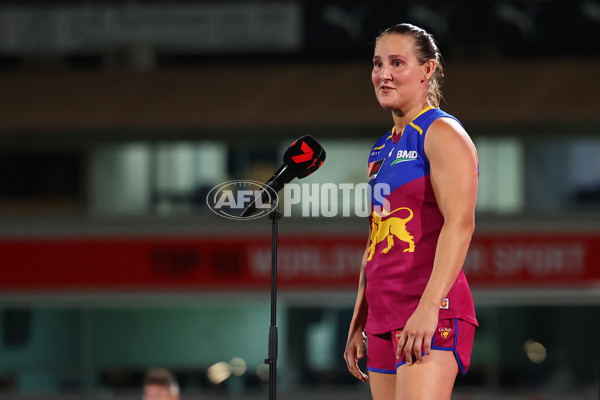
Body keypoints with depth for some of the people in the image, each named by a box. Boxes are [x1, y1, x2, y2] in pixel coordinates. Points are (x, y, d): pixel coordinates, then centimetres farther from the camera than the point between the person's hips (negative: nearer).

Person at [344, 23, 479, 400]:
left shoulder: (442, 134, -4)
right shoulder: (384, 147, 22)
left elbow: (460, 223, -17)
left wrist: (428, 307, -27)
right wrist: (358, 324, 21)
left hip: (431, 315, -9)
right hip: (385, 319, 9)